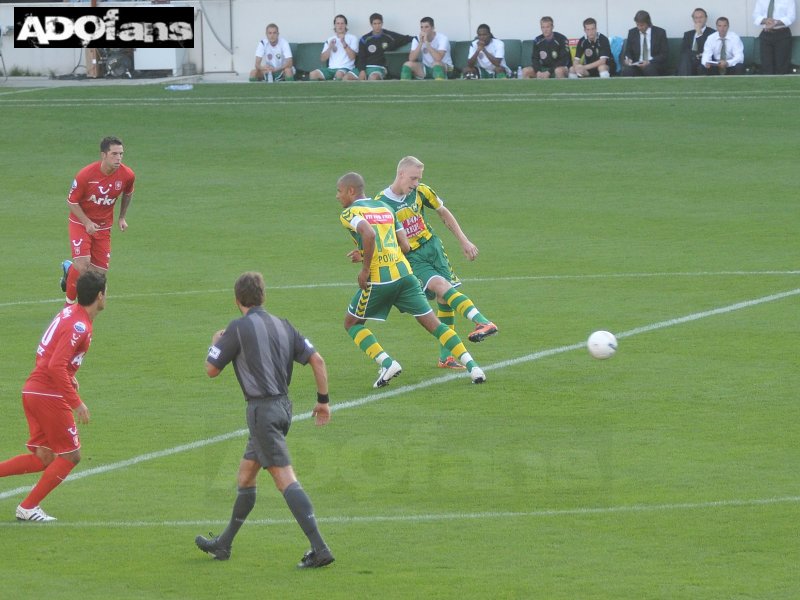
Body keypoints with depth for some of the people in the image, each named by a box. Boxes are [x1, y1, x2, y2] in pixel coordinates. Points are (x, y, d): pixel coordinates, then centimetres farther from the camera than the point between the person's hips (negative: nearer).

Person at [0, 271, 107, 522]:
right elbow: (56, 366, -26)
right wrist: (76, 403, -23)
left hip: (32, 390, 9)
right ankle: (28, 508, 6)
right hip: (50, 395, -9)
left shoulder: (69, 312, 11)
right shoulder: (80, 327, -18)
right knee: (70, 456, 4)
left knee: (44, 458, 13)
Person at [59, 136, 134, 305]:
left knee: (99, 271, 0)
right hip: (81, 223, -4)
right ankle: (70, 301, 3)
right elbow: (71, 201, -11)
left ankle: (69, 269, 33)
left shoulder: (127, 175, -13)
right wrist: (86, 223, -21)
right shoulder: (86, 174, -23)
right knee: (83, 264, -22)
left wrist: (122, 217, 10)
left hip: (104, 226, 4)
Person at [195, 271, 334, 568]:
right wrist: (323, 400, 14)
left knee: (285, 479, -13)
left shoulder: (238, 328, -9)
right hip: (284, 406, 8)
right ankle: (223, 544, 33)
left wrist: (215, 343, 18)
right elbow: (317, 359, 7)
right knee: (245, 475, 21)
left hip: (262, 409, -8)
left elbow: (211, 369, -2)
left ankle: (320, 549, -23)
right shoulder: (282, 326, 10)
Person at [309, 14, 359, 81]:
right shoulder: (329, 40, 18)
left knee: (339, 74, -40)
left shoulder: (352, 38, 6)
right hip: (331, 68, 4)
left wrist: (344, 43, -16)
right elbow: (323, 59, 11)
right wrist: (330, 47, -5)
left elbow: (352, 57, -6)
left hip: (346, 68, -4)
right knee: (313, 74, -21)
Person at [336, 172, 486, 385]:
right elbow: (405, 246, 15)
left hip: (378, 280, -5)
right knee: (433, 323, 8)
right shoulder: (385, 208, 19)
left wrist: (365, 268, -15)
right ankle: (472, 365, -3)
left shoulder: (349, 213, -2)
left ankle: (386, 363, -3)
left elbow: (369, 234, -24)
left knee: (352, 324, 14)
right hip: (404, 274, 6)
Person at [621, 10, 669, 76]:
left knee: (649, 69, -39)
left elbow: (665, 54, -2)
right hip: (637, 65, 2)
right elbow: (628, 53, 16)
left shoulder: (660, 32, 1)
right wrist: (628, 59, -10)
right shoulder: (632, 33, 10)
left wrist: (649, 62, -18)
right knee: (627, 70, -33)